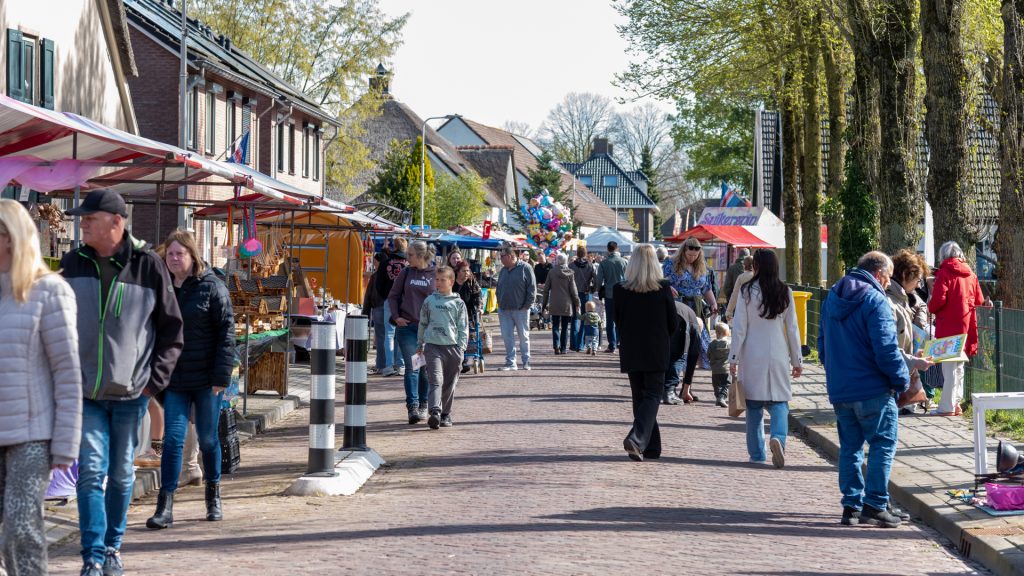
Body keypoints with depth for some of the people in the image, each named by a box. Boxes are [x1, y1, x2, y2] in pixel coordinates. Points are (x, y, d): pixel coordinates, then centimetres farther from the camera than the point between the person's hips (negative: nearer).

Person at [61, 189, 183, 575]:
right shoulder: (73, 264, 3)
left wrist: (155, 380, -4)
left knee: (121, 474, 11)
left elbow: (171, 329, 3)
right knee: (91, 472, -8)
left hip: (131, 392, 0)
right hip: (85, 392, 1)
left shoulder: (148, 266, -4)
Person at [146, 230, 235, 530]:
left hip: (206, 380, -3)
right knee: (173, 438, -5)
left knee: (208, 439, 9)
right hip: (174, 380, 3)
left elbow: (226, 332, -8)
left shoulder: (212, 288, -6)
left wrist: (221, 376, -13)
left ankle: (213, 495, 28)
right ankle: (165, 506, -6)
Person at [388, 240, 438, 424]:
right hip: (407, 326, 0)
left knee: (425, 368, 9)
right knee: (412, 366, -9)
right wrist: (396, 316, -3)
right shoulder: (406, 273, 5)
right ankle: (412, 407, -13)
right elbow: (393, 296, 11)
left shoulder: (436, 274, 1)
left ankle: (423, 405, 24)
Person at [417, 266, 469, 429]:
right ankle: (435, 412, -26)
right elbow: (422, 323, 18)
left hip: (452, 346, 1)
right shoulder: (429, 301, 9)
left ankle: (446, 414, 20)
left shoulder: (458, 303, 5)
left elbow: (463, 328, 5)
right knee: (436, 380, -15)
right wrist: (419, 344, 18)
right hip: (432, 345, 0)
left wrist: (461, 348, -3)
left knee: (449, 384, 8)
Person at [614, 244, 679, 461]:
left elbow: (618, 321, 5)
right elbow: (674, 325, -2)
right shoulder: (663, 290, -10)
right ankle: (637, 439, -19)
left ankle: (651, 447, 15)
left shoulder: (620, 290, -7)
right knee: (652, 396, 3)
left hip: (631, 352, 2)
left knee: (640, 397, 13)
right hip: (656, 352, -2)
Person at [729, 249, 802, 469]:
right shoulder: (785, 293, 0)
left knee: (754, 405, 9)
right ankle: (778, 437, -23)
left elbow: (739, 327, -5)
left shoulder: (747, 291, -6)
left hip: (753, 356, -1)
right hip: (778, 356, 1)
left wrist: (734, 358, 0)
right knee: (779, 401, 4)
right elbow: (792, 329, 5)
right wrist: (797, 360, 12)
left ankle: (756, 453, 11)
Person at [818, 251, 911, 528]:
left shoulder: (832, 298, 13)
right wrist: (902, 379, -7)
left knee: (850, 447, 14)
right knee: (883, 445, 1)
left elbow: (822, 344, 20)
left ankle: (852, 505, 14)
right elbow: (886, 348, -19)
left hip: (839, 390, 7)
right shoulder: (874, 300, -13)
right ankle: (875, 504, -2)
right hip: (872, 390, -7)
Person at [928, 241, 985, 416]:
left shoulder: (944, 272, -8)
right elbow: (979, 300, 11)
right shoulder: (970, 274, 9)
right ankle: (955, 404, 17)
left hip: (949, 325, -6)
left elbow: (938, 300, -17)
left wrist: (931, 307, 3)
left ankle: (947, 407, -7)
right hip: (966, 325, 6)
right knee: (959, 366, 15)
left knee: (949, 367, -6)